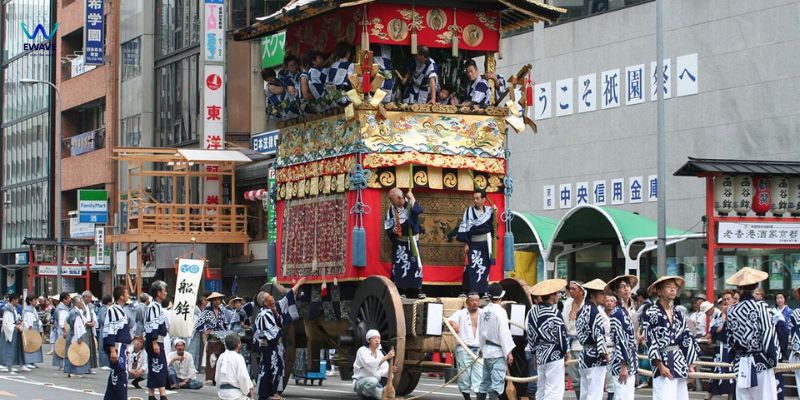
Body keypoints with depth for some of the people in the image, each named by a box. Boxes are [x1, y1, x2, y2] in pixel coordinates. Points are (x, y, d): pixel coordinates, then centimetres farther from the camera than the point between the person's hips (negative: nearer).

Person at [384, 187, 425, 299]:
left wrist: (412, 198, -21)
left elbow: (418, 210, -29)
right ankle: (400, 290, 7)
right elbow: (387, 226, 1)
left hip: (412, 240, -1)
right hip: (399, 241, 1)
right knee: (399, 265, 0)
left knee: (415, 263, -1)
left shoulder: (410, 204, -6)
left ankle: (418, 289, 5)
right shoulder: (391, 209, -3)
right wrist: (393, 230, -18)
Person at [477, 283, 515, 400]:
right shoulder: (500, 312, -16)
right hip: (498, 351, -8)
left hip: (487, 350, 8)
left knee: (485, 381, 16)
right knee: (497, 383, -9)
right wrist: (508, 353, -13)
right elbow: (504, 333, -17)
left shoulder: (485, 310, 6)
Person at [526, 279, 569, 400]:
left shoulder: (532, 311, 7)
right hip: (555, 356, -8)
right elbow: (561, 334, -12)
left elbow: (529, 332, 13)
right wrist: (566, 351, 3)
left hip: (540, 355, 8)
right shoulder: (554, 313, -15)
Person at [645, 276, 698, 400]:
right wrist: (661, 366, -16)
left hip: (680, 363, 7)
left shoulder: (678, 314, 14)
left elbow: (687, 339, 15)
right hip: (663, 362, -7)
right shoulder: (652, 313, -6)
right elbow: (650, 341, -11)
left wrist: (690, 364, 9)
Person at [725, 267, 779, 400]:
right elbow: (768, 335, -10)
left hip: (741, 364, 4)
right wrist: (774, 359, -1)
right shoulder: (761, 306, -8)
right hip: (761, 362, -4)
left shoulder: (732, 310, 5)